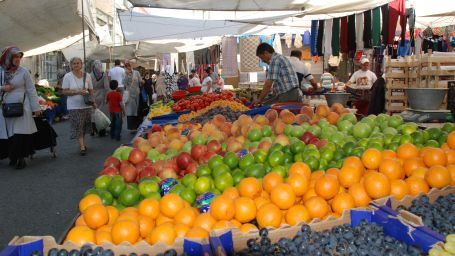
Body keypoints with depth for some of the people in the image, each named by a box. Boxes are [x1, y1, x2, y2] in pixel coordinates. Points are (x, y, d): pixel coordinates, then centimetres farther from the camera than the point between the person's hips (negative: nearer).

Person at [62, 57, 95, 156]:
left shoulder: (87, 76, 6)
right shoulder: (68, 76, -2)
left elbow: (91, 91, 10)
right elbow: (65, 92, -6)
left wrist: (93, 102, -2)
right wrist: (78, 92, -18)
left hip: (86, 105, 3)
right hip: (74, 106, -3)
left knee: (84, 125, 9)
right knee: (78, 126, -6)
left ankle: (82, 143, 24)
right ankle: (82, 147, -5)